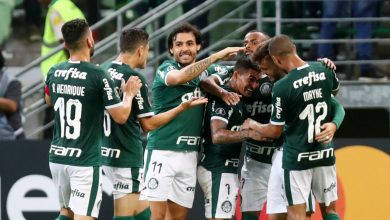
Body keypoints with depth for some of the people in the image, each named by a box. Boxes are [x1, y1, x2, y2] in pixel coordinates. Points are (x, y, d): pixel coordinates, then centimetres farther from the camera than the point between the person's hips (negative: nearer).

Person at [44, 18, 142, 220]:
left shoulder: (54, 73, 3)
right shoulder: (98, 76, -15)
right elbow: (120, 116, -10)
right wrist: (129, 94, 7)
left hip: (57, 157, 6)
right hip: (85, 161, -6)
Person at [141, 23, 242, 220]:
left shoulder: (202, 72, 13)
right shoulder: (165, 70, -7)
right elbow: (180, 77, -27)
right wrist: (216, 56, -29)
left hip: (190, 154, 6)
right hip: (162, 152, -6)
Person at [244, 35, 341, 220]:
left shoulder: (282, 87, -17)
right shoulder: (325, 71, -2)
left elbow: (275, 131, -7)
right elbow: (335, 90, 23)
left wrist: (252, 125, 11)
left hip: (297, 157, -5)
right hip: (325, 153, 5)